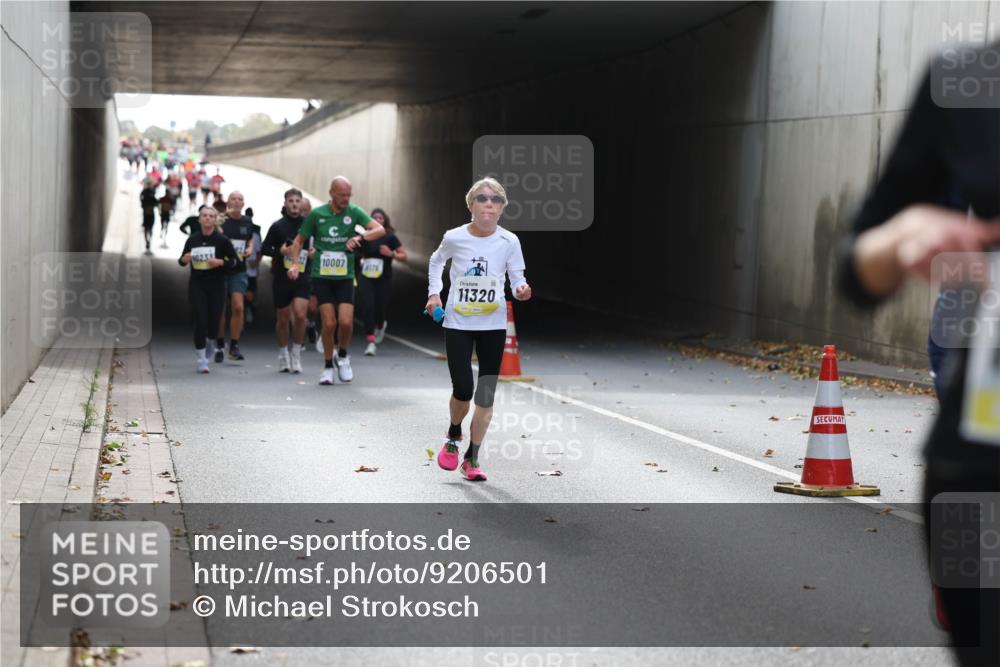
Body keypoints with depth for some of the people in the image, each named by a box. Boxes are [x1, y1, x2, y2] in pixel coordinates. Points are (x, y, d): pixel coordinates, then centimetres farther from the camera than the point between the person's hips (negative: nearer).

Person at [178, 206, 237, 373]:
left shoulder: (222, 240, -3)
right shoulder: (192, 240, 3)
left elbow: (234, 260, 1)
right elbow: (182, 259, 14)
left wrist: (221, 262, -17)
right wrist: (184, 260, -9)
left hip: (216, 285, -1)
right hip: (197, 285, 1)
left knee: (214, 321, -2)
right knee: (200, 321, -8)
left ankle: (207, 341, 36)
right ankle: (202, 360, 3)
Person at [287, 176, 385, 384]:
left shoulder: (354, 212, -1)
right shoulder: (317, 214, -2)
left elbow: (380, 230, -12)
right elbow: (299, 240, 9)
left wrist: (360, 237, -30)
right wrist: (295, 263, -6)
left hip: (345, 277, 1)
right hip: (321, 276, -1)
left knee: (346, 322, -11)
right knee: (329, 323, -8)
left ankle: (343, 356, 19)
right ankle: (328, 367, 10)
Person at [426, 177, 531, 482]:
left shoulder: (509, 242, -8)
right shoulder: (454, 238, -7)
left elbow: (517, 279, -4)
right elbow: (436, 261, 13)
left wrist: (521, 290, -26)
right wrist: (434, 292, 2)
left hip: (493, 325, 1)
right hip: (457, 323, -1)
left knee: (486, 396, 3)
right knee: (463, 390, -8)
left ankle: (472, 458, 16)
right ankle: (453, 436, 25)